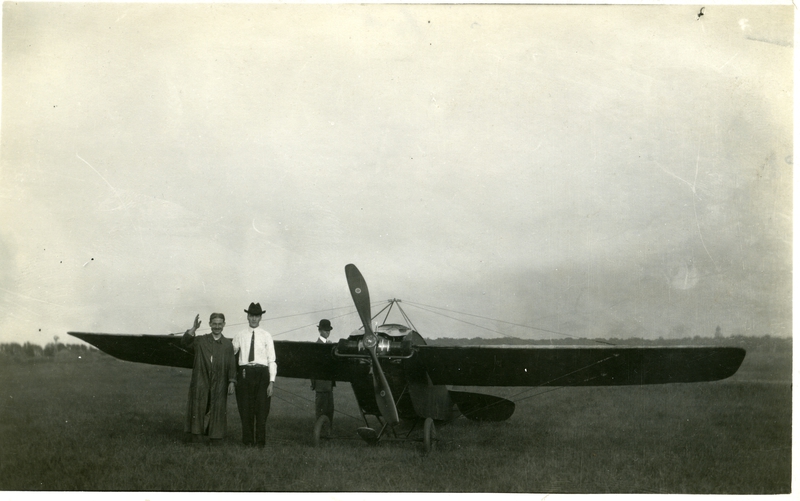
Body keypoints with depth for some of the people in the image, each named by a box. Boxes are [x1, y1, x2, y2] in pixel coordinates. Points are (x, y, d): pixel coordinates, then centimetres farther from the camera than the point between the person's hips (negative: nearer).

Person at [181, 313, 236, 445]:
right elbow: (184, 342, -9)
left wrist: (231, 382, -6)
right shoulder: (200, 341, 7)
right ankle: (197, 439, 3)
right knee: (198, 409, 0)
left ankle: (215, 440, 10)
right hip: (200, 383, 0)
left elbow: (231, 365, 4)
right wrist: (194, 328, -20)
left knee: (217, 412, 3)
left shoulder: (228, 344, 7)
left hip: (219, 385, 0)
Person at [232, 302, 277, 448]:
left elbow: (272, 360, 3)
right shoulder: (240, 336, 9)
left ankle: (260, 441, 7)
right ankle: (248, 440, 10)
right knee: (246, 408, 2)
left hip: (262, 373, -1)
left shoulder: (266, 336, 6)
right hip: (244, 373, 1)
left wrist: (272, 382, -5)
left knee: (262, 408, -1)